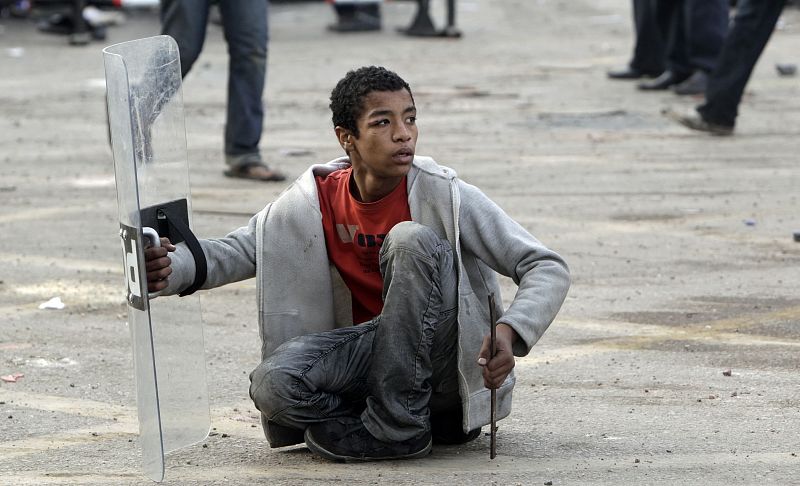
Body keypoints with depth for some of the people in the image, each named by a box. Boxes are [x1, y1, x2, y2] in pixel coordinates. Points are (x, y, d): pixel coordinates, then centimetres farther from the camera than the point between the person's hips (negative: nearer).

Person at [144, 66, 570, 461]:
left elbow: (548, 269, -12)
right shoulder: (316, 199, 0)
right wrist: (173, 267, -18)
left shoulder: (443, 194, -11)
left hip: (450, 360, -2)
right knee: (274, 383, -26)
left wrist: (509, 334, -31)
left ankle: (395, 423, -20)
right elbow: (240, 250, 5)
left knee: (412, 239, -27)